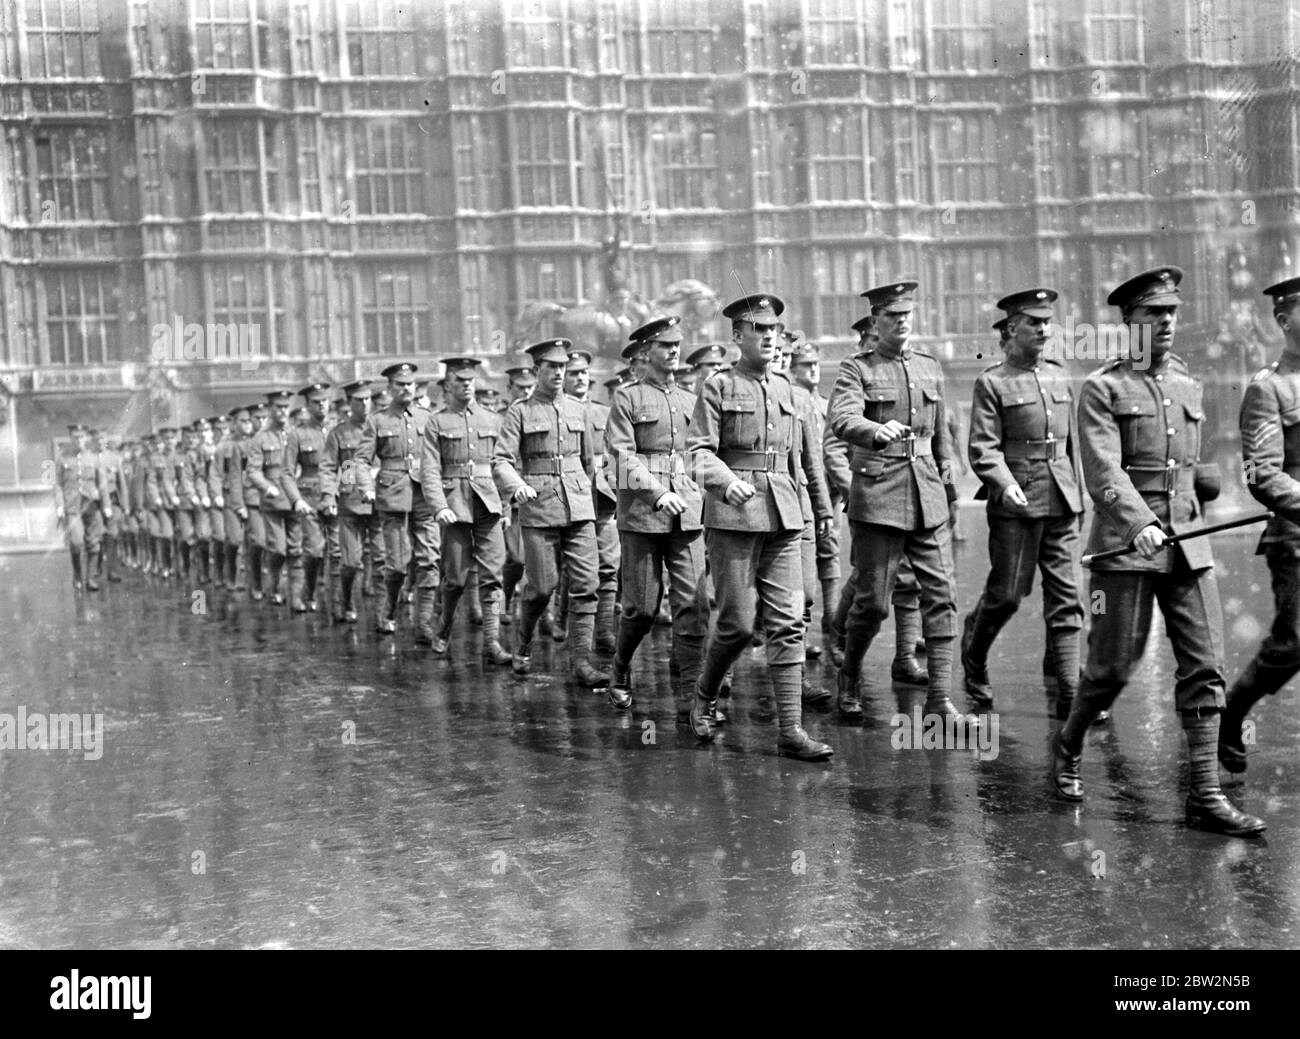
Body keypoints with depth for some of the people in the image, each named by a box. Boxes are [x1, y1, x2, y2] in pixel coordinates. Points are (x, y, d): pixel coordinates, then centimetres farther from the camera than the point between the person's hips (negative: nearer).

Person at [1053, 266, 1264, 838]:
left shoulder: (1188, 386, 15)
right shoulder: (1102, 389, -4)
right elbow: (1103, 470, -16)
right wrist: (1140, 523, -29)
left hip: (1189, 547, 5)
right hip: (1125, 546, -5)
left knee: (1205, 667, -1)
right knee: (1113, 666, 1)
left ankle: (1205, 795, 4)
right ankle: (1067, 747, 28)